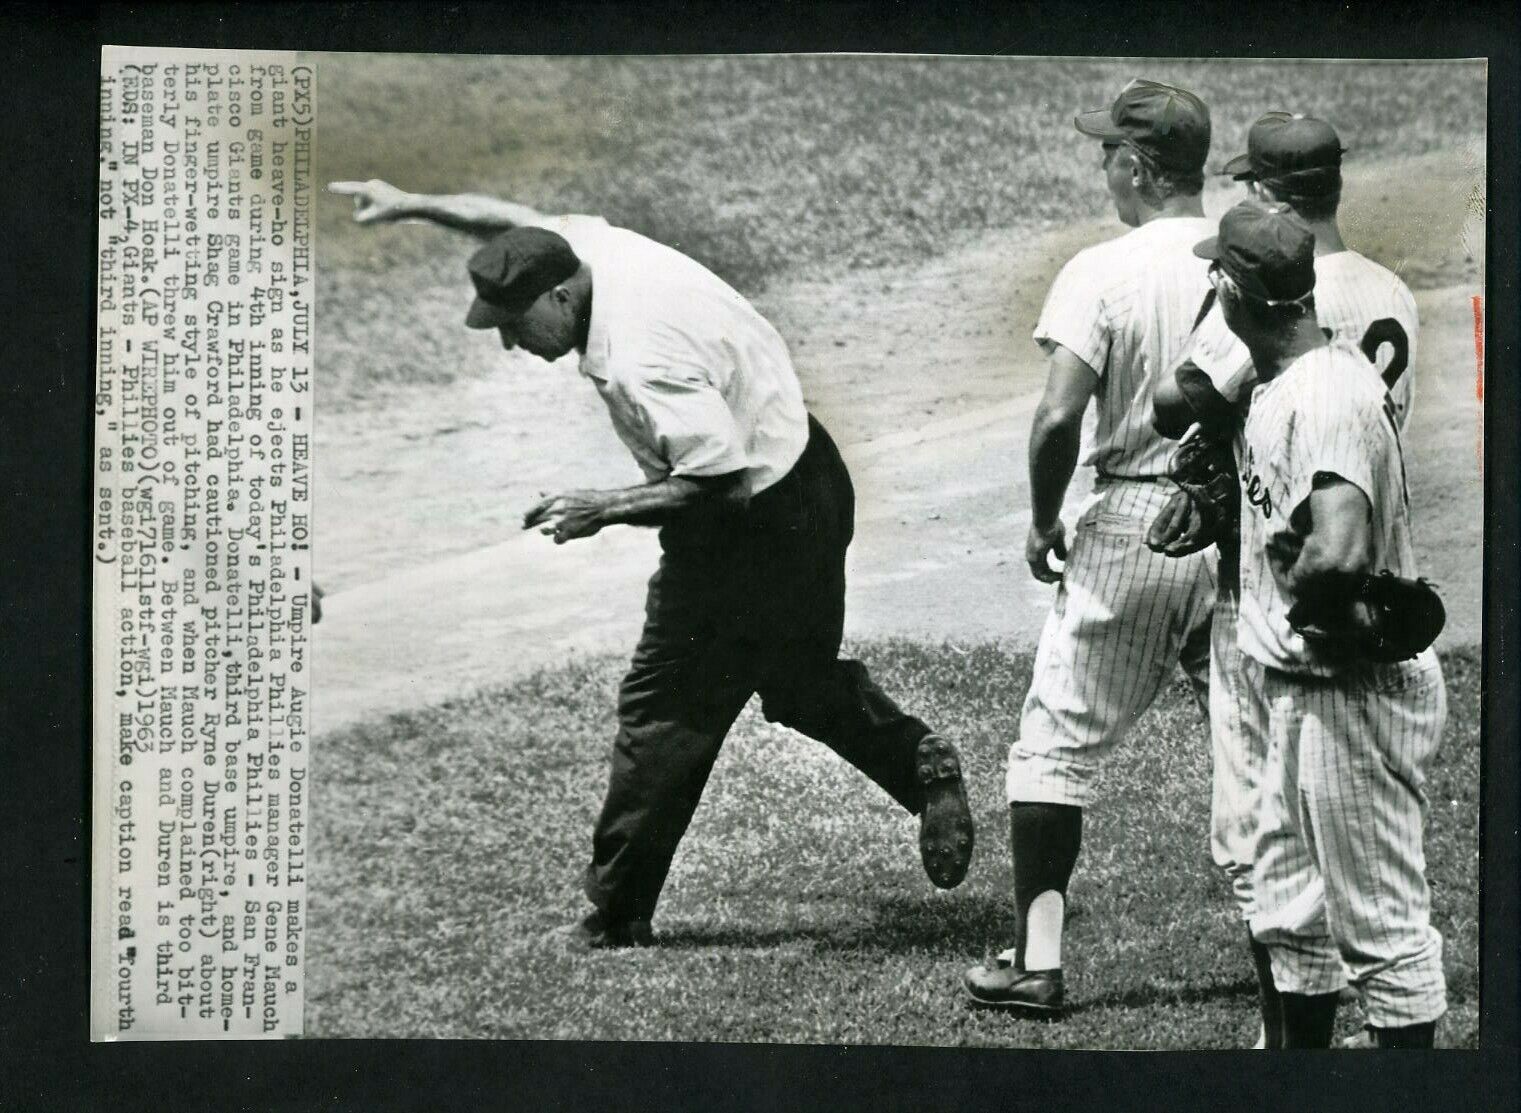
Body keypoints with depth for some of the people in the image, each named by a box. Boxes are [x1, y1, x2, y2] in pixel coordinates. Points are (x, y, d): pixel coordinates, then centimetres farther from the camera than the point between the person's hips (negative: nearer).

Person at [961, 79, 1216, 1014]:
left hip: (1133, 523, -3)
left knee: (1059, 741, 7)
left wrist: (1044, 523, -3)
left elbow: (1058, 418, -19)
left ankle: (1039, 960, 3)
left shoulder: (1103, 271, -11)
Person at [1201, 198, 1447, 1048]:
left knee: (1381, 915, -1)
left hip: (1350, 696, -10)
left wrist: (1297, 591, -19)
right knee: (1293, 913, 21)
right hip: (1296, 685, 10)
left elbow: (1339, 554, -37)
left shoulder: (1330, 395, -24)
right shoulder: (1276, 386, 7)